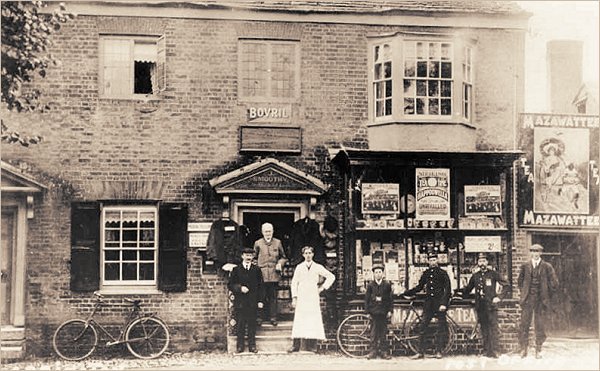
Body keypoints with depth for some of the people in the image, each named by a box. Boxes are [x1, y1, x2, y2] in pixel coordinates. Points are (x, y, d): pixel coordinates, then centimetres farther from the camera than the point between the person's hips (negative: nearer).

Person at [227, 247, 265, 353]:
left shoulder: (257, 270, 9)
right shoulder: (236, 270, 6)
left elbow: (260, 286, 8)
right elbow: (230, 284, 5)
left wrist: (260, 300, 2)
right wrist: (239, 288, -12)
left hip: (253, 302, 1)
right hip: (240, 302, -1)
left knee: (252, 324, 3)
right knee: (240, 325, 1)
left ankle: (252, 346, 9)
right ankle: (240, 346, 8)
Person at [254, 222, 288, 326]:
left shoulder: (277, 243, 7)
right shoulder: (258, 243, 5)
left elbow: (283, 257, 17)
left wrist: (280, 263, -1)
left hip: (274, 274, 1)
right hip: (261, 274, -1)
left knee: (273, 296, 4)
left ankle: (273, 317, 10)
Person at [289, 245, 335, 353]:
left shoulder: (318, 267, 9)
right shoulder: (299, 267, 10)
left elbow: (331, 277, 13)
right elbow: (294, 283, 8)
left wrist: (323, 287, 5)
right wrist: (294, 298, 0)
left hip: (313, 298, 0)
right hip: (301, 298, 0)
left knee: (314, 321, -5)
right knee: (298, 321, -5)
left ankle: (312, 346, -2)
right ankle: (296, 345, -3)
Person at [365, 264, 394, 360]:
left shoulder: (387, 284, 5)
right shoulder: (370, 285, 4)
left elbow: (391, 298, 7)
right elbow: (367, 299, 6)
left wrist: (390, 311, 0)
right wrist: (367, 311, 0)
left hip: (383, 312, 0)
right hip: (374, 311, 0)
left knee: (383, 332, 4)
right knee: (374, 332, 0)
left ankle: (383, 351, 9)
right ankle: (373, 351, 5)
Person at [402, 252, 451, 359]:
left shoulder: (442, 273, -2)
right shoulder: (426, 274, 11)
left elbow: (447, 289, -6)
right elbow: (419, 287, 18)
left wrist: (444, 303, -15)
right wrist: (405, 293, 10)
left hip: (439, 303, -3)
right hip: (428, 303, 3)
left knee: (441, 328, 1)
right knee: (422, 328, -3)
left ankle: (438, 352, 9)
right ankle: (421, 352, 0)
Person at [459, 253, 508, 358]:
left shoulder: (493, 274, 1)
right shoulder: (475, 276, 13)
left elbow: (506, 285, 3)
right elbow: (468, 288, 25)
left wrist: (499, 297, -4)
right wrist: (461, 293, 7)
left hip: (491, 306, -4)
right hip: (480, 307, 4)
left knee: (493, 329, -10)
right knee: (484, 330, 6)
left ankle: (494, 352, -11)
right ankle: (486, 351, 9)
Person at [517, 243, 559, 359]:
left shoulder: (547, 267, 1)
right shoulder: (525, 266, 6)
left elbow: (554, 284, 5)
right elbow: (519, 281, 18)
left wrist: (546, 294, 5)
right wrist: (523, 293, 10)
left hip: (540, 300, -1)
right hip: (528, 299, 1)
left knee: (539, 325, 3)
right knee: (524, 324, -2)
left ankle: (538, 350, 11)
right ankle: (523, 349, 4)